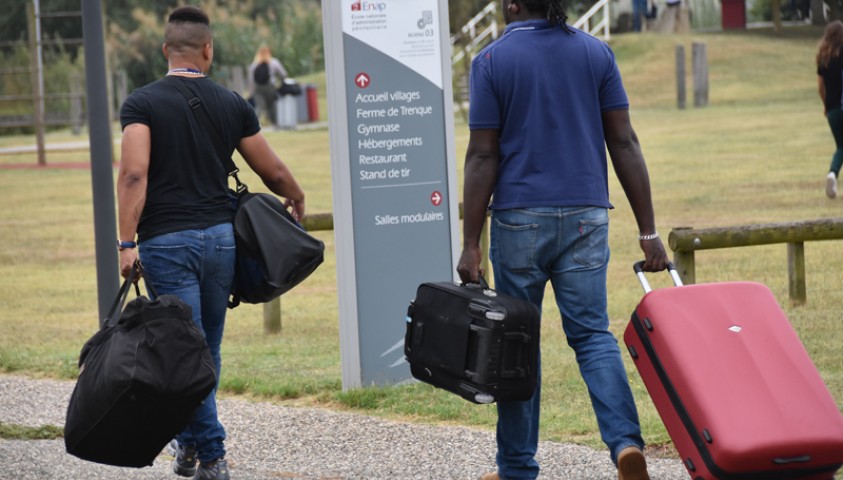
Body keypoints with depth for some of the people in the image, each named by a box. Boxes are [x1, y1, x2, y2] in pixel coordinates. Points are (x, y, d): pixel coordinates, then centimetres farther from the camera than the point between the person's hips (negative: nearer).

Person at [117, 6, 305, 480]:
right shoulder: (232, 104, 7)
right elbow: (273, 170, 13)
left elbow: (134, 173, -16)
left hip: (167, 241, -4)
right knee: (208, 350, 16)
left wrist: (126, 242, -17)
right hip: (221, 236, 4)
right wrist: (297, 198, 34)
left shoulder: (142, 103, -3)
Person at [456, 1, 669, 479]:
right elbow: (625, 143, 2)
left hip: (519, 218, -2)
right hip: (586, 216, 2)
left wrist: (471, 244, -4)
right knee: (594, 334, 3)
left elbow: (482, 156, -6)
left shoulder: (491, 61, -3)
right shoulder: (596, 53, 5)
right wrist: (648, 230, 3)